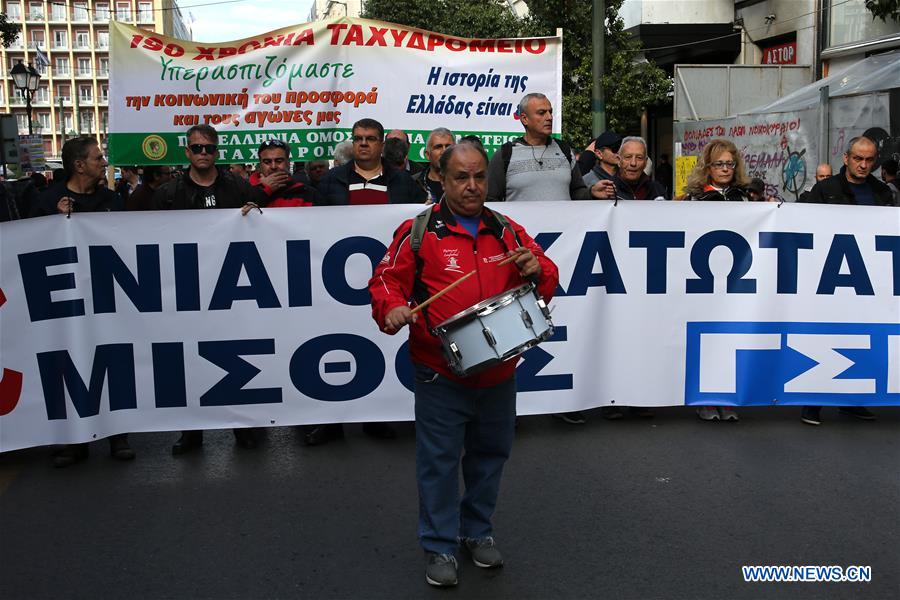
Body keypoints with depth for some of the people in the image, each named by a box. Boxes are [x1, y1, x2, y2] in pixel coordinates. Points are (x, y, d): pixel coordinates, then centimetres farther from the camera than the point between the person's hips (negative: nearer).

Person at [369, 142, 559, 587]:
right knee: (439, 460, 3)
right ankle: (440, 546, 18)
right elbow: (386, 279, -3)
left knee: (490, 454, 17)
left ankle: (478, 532, 36)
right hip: (441, 374, -4)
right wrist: (391, 308, -24)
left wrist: (537, 270, -13)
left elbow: (547, 280, 9)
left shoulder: (508, 232, 8)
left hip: (498, 372, 4)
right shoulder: (418, 232, -4)